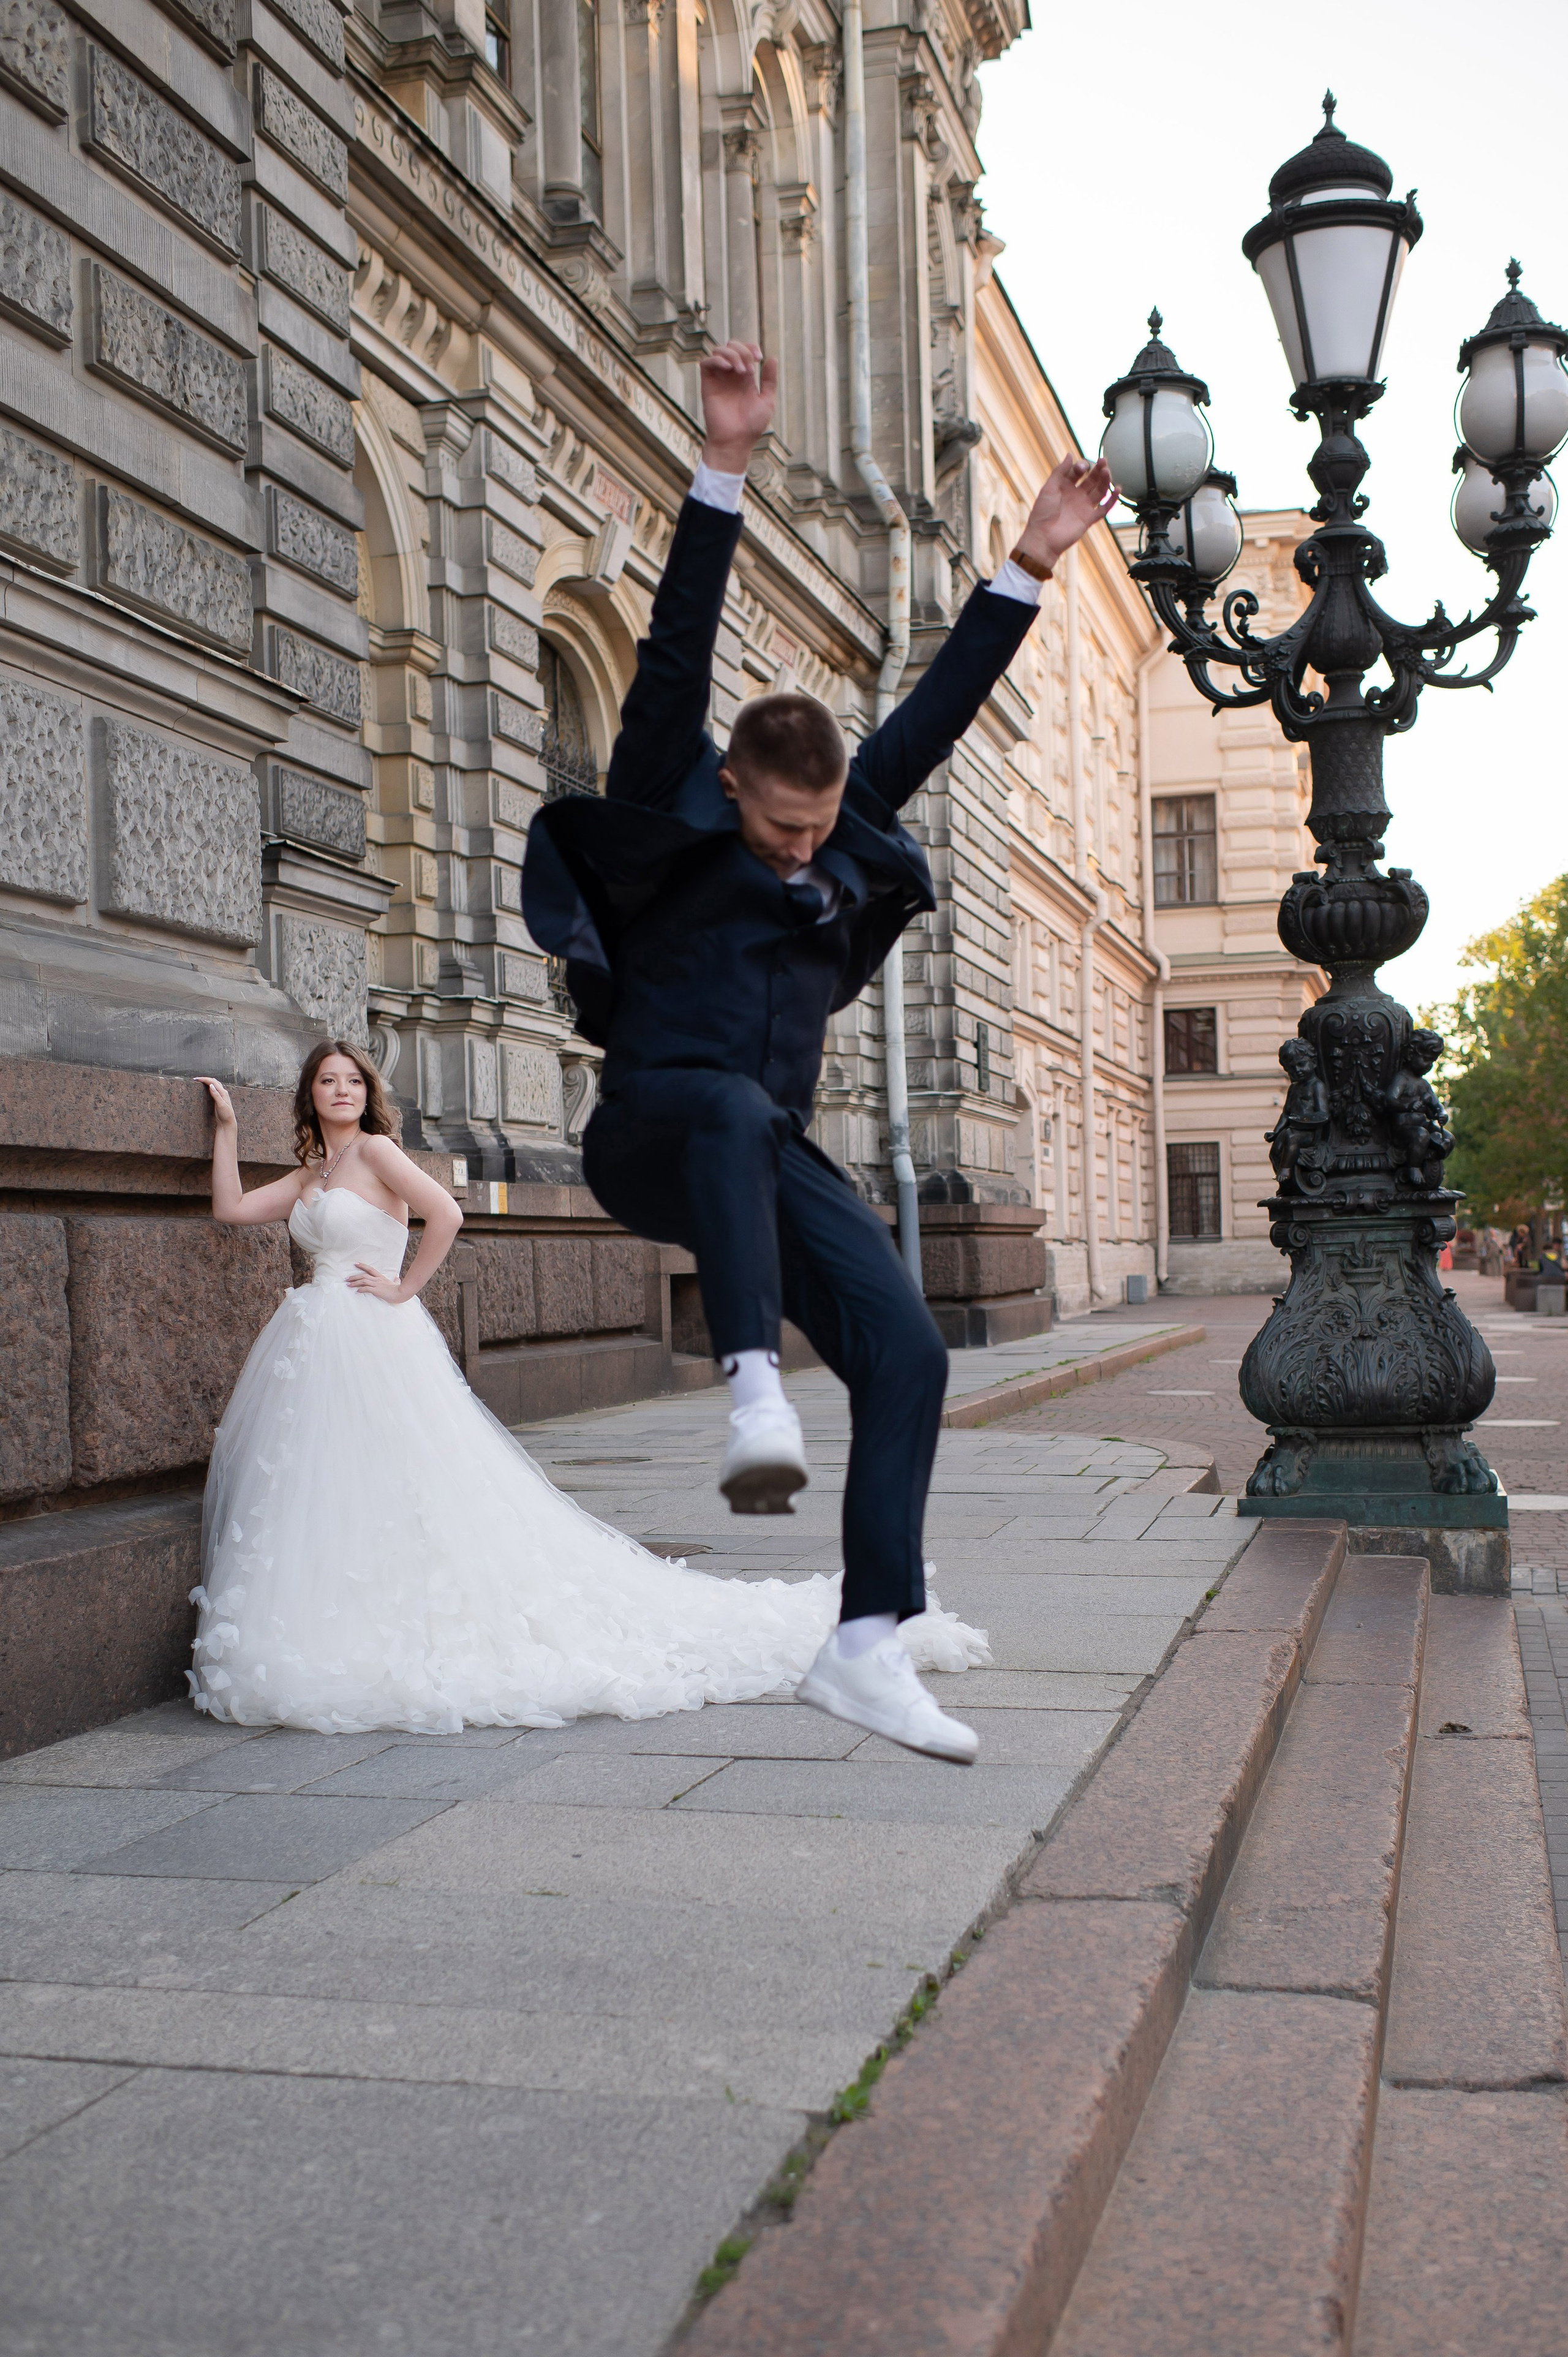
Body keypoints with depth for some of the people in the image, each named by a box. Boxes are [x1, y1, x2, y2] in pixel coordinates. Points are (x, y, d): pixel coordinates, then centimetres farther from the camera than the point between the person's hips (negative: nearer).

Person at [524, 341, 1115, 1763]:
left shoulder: (852, 836, 13)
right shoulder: (670, 820, -1)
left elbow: (940, 709, 16)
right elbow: (675, 656, -11)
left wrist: (1031, 567, 13)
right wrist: (725, 473, -18)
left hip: (772, 1157, 5)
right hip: (652, 1133, -5)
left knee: (907, 1349, -13)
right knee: (734, 1111, -42)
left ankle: (867, 1647, -12)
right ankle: (753, 1390, -47)